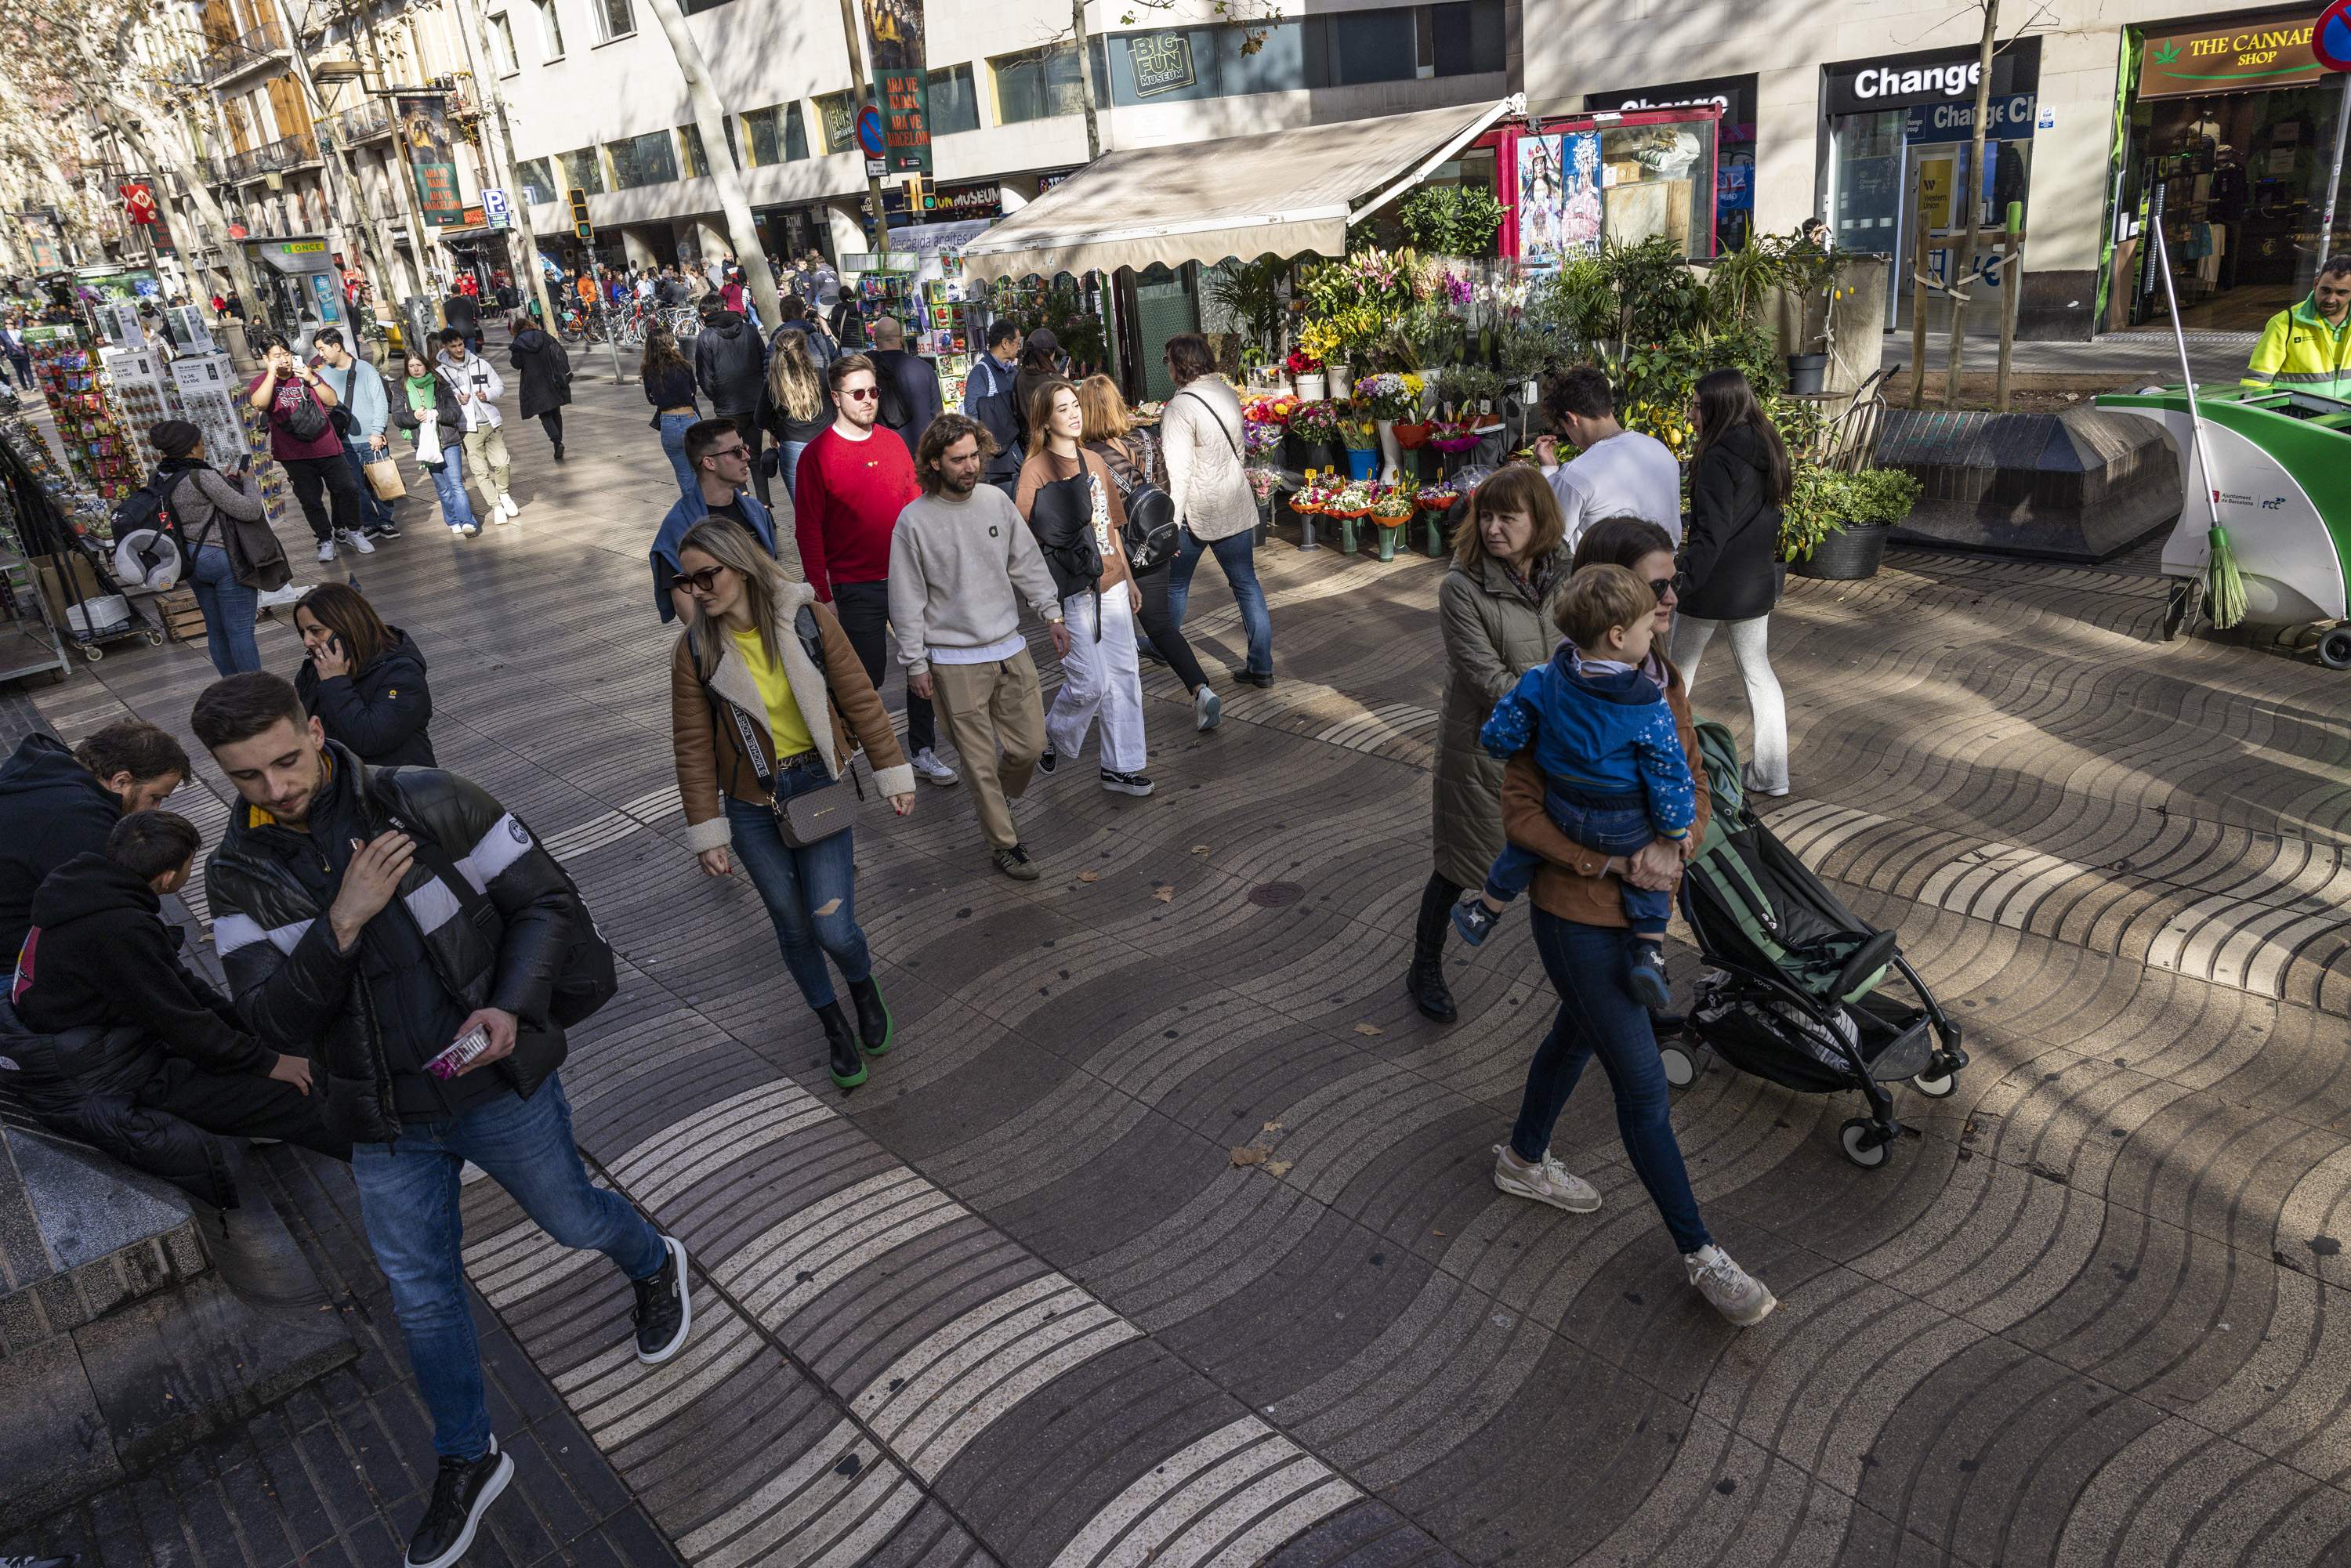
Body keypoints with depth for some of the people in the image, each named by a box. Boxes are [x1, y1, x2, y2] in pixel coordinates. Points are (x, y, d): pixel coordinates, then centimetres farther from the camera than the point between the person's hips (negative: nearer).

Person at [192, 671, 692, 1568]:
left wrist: (512, 1007, -25)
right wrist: (343, 921, -30)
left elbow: (552, 905, -10)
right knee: (422, 1298, 15)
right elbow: (276, 1022, -15)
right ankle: (468, 1461, 37)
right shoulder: (239, 876, -7)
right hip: (386, 1126, 3)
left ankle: (656, 1268, 53)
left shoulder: (431, 805, -17)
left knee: (572, 1219, 18)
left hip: (502, 1089, -3)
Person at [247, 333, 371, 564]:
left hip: (327, 447, 2)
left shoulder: (306, 374, 13)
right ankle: (326, 540, 14)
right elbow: (259, 404, -19)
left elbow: (332, 401, 6)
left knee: (348, 488, -3)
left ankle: (351, 531, 17)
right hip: (295, 455, -2)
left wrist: (312, 380, -8)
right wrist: (272, 374, -17)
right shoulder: (261, 382, 3)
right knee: (311, 500, 0)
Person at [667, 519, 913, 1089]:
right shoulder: (696, 649, -8)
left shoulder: (807, 619, -11)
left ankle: (864, 986, 30)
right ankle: (835, 1027, 36)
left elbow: (859, 698, -4)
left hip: (819, 785, -1)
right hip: (751, 804, 1)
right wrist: (706, 832, -4)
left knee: (833, 929, -7)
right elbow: (693, 747, -3)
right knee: (794, 927, 12)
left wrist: (893, 774, -2)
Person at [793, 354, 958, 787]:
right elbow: (808, 531, -8)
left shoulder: (893, 444, 7)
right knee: (867, 679, 3)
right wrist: (822, 595, -11)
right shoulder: (817, 455, -7)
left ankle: (923, 753, 22)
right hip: (856, 588, -5)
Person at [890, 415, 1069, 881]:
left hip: (1011, 649, 5)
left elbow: (1028, 562, 11)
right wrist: (915, 663, -6)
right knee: (981, 761, 4)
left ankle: (997, 802, 39)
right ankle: (1003, 843, 20)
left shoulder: (996, 501, 1)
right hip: (955, 662, -4)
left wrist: (1052, 614, 6)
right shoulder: (913, 521, -11)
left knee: (1030, 745, 10)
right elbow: (907, 599, -7)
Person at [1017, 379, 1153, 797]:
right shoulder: (1037, 468, -7)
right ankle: (1052, 737, 23)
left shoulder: (1094, 462, 14)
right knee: (1090, 682, -6)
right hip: (1072, 591, -7)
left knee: (1124, 675, 6)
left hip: (1111, 585, 7)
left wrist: (1129, 578, 20)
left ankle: (1121, 767, 15)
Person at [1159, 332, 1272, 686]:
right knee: (1246, 583, 7)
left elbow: (1178, 470, -21)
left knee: (1176, 583, 16)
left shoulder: (1180, 407, -17)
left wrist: (1171, 524, -19)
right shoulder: (1229, 394, 5)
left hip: (1197, 510, -6)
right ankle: (1261, 666, 7)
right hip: (1237, 505, 6)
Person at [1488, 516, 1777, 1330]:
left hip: (1640, 906, 7)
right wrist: (1614, 862, -25)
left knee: (1579, 1034, 26)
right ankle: (1699, 1254, 19)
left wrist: (1669, 848, -18)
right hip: (1579, 918, -7)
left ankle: (1524, 1158, 50)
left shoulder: (1666, 681, -2)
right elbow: (1520, 812, -19)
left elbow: (1694, 789, 3)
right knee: (1643, 1086, 3)